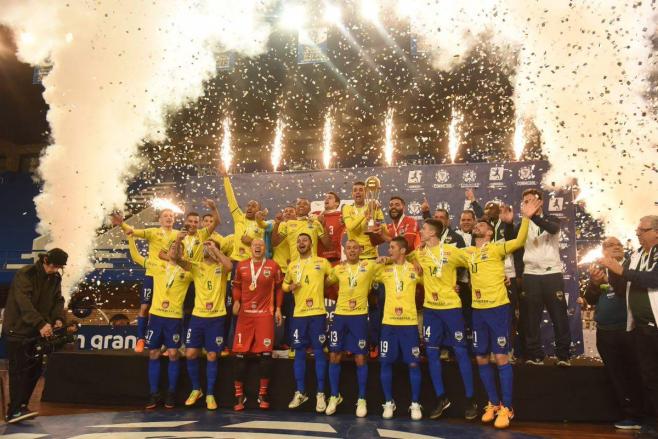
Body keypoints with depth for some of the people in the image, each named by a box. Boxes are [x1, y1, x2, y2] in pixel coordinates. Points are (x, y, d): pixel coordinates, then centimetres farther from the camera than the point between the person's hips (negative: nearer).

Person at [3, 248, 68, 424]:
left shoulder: (55, 278, 7)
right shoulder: (25, 274, -16)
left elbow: (58, 300, 6)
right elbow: (24, 302, -27)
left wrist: (59, 318, -15)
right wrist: (40, 324, -37)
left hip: (38, 331, 7)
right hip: (18, 330, -7)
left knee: (35, 370, 7)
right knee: (19, 370, -9)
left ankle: (21, 406, 17)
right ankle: (14, 411, -6)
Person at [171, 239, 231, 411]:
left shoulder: (221, 267, 0)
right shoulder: (196, 266, 7)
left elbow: (229, 266, -25)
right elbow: (177, 259, -9)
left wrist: (214, 248, -19)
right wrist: (179, 241, -22)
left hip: (216, 317, -3)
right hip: (197, 316, 3)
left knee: (212, 356, 3)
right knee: (190, 353, 1)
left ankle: (210, 394, 15)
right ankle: (196, 389, 23)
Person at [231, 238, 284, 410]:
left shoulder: (273, 266, 1)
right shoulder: (241, 266, 6)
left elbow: (278, 288, 8)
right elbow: (236, 285, 15)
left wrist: (278, 308, 3)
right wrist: (236, 301, -2)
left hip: (265, 313, -2)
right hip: (245, 313, 2)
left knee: (265, 353, -4)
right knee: (240, 353, 1)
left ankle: (262, 394, 9)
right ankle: (239, 395, 13)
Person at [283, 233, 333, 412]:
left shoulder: (322, 262, 2)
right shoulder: (292, 265, 10)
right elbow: (284, 284, 20)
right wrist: (290, 287, 0)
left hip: (318, 313, -3)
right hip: (298, 314, 3)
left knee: (318, 352, 0)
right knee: (299, 352, 7)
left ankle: (320, 394, 8)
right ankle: (300, 393, 17)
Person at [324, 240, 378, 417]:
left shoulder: (369, 266, -1)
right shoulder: (338, 269, 8)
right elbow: (327, 282, 24)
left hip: (359, 316, -2)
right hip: (340, 315, 3)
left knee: (360, 358, 2)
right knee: (334, 357, 5)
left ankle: (361, 400, 15)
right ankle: (335, 396, 21)